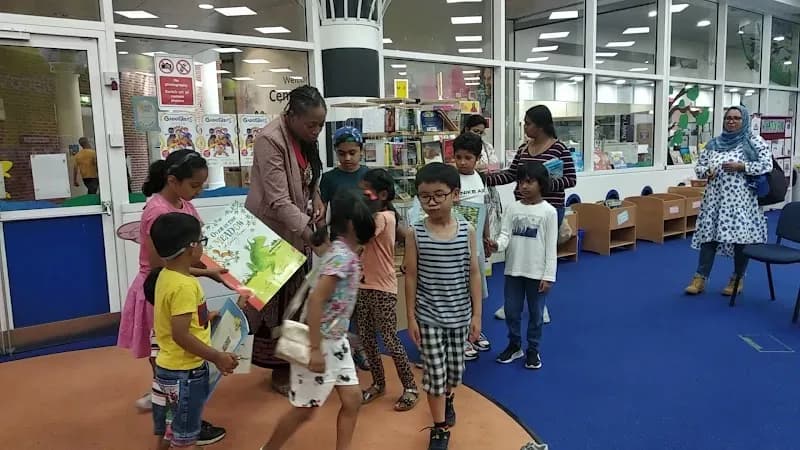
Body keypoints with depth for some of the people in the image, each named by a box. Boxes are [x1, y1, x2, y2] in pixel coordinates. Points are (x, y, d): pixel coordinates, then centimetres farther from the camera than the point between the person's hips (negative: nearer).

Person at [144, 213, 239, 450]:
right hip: (185, 371, -9)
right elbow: (180, 335, -27)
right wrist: (217, 357, -21)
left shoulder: (165, 275, 3)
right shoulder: (184, 286, -26)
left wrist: (204, 319, 16)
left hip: (168, 367, 9)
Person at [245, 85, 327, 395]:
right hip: (274, 233, -8)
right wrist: (311, 234, -37)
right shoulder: (270, 140, -23)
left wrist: (317, 200, -3)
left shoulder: (305, 138, 3)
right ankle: (279, 368, 18)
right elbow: (278, 200, -29)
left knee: (296, 296, 15)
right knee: (276, 298, 2)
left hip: (297, 229, 8)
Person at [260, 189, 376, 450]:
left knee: (352, 400, 11)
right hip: (320, 342, -9)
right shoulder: (342, 256, -23)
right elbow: (315, 300, -28)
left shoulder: (345, 252, 5)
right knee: (304, 410, 8)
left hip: (336, 341, 9)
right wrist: (316, 350, -27)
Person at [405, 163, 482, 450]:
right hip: (428, 317, -2)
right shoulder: (415, 234, -10)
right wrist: (411, 317, -4)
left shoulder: (467, 231, -6)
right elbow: (411, 277, -5)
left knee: (455, 369, 16)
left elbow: (473, 274, -1)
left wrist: (476, 315, -1)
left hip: (460, 315, 2)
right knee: (434, 372, 3)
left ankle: (448, 399, 49)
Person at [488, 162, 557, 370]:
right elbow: (505, 234, -3)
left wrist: (549, 275, -11)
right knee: (511, 311, 12)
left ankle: (533, 350, 27)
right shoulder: (513, 208, 2)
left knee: (535, 313, 11)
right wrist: (498, 244, -28)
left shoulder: (549, 211, -8)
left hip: (536, 272, -3)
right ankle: (514, 346, 32)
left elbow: (551, 246, -8)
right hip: (513, 270, 3)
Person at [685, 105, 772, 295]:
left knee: (741, 237, 1)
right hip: (715, 198, 4)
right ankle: (700, 278, 5)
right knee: (709, 234, 1)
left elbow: (767, 165, -7)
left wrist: (741, 167, -15)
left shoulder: (754, 141, 0)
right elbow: (699, 167, 15)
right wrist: (707, 171, -6)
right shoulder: (713, 143, 12)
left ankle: (737, 279, 16)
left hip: (741, 199, -3)